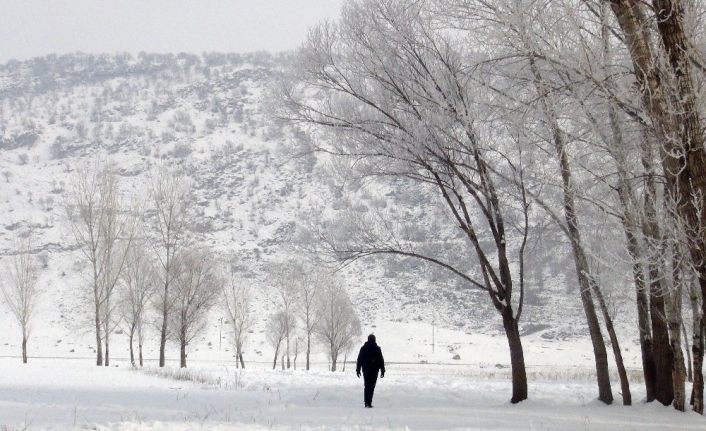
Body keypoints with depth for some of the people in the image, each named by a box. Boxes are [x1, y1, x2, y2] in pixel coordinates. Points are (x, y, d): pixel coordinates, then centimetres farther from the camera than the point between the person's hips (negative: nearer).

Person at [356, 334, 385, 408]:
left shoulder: (363, 348, 3)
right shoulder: (377, 349, -3)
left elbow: (359, 360, 4)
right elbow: (381, 360, -1)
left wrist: (358, 370, 10)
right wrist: (382, 370, 5)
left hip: (366, 370, 2)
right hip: (374, 370, -2)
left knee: (367, 386, 10)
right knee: (371, 386, 1)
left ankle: (367, 402, 2)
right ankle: (369, 402, -6)